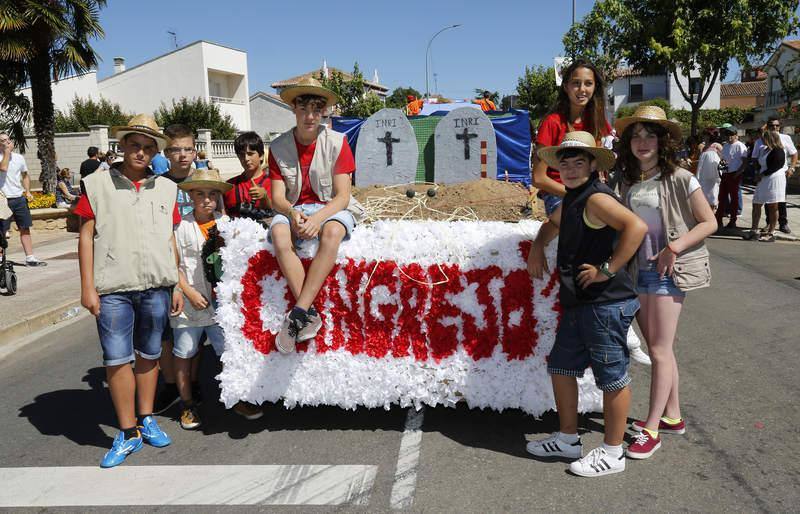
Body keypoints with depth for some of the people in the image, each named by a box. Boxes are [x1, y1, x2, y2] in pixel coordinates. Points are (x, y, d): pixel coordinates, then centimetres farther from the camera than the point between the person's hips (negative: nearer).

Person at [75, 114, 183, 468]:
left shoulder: (166, 188, 11)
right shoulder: (98, 184, 3)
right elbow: (86, 236, 1)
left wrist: (177, 286, 10)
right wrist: (87, 287, -5)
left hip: (156, 287, 2)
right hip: (113, 289, -2)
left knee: (149, 355, 12)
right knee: (117, 359, 0)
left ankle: (146, 420, 27)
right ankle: (128, 433, 12)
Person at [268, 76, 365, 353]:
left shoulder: (337, 142, -3)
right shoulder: (279, 147, 2)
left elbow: (342, 196, -9)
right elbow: (277, 197, -2)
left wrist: (318, 218, -27)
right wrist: (292, 213, -26)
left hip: (331, 208, -2)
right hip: (294, 209, 2)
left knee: (332, 231, -38)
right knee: (278, 233, -34)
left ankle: (296, 314, -39)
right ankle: (310, 313, -33)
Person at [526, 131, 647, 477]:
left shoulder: (596, 198, -15)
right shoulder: (571, 200, 14)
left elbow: (637, 226, -30)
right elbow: (553, 224, 36)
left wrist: (608, 269, -26)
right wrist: (537, 248, 18)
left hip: (606, 303, -11)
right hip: (578, 303, 11)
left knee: (612, 376, 3)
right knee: (560, 367, 17)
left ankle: (612, 453, 17)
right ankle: (568, 439, 32)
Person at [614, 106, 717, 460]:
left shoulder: (679, 179, -8)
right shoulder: (627, 182, 7)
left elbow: (709, 222, -5)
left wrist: (674, 248, -17)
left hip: (668, 270, -6)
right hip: (638, 270, 6)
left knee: (660, 350, -3)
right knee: (657, 348, 14)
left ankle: (652, 429, 6)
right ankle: (672, 417, 28)